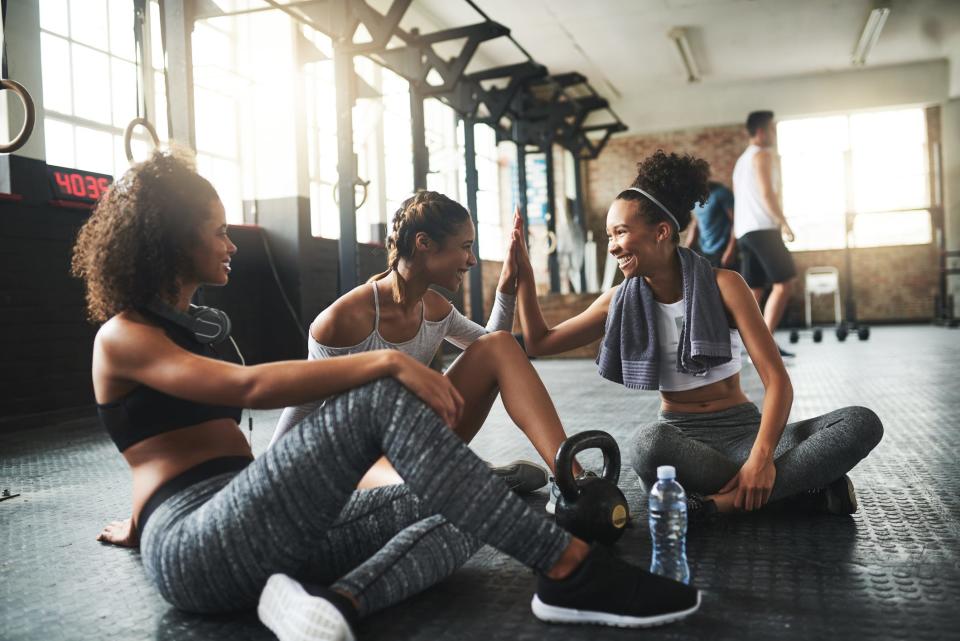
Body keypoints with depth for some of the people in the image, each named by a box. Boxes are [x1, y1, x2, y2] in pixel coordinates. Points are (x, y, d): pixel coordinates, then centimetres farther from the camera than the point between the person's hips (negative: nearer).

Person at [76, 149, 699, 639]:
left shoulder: (192, 324, 25)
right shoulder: (122, 335, -2)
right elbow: (250, 386, -21)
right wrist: (387, 361, -27)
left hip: (252, 535, 8)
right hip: (190, 552, -8)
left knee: (456, 516, -9)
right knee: (382, 399, -28)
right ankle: (573, 572, -31)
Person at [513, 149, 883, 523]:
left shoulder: (723, 284, -7)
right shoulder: (621, 300, 2)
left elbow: (776, 380, -12)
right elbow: (538, 343, 7)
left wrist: (762, 456, -27)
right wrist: (523, 272, -2)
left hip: (742, 430, 0)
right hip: (681, 436, 0)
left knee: (862, 424, -23)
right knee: (649, 444, -38)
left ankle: (722, 502, -31)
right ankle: (803, 491, -24)